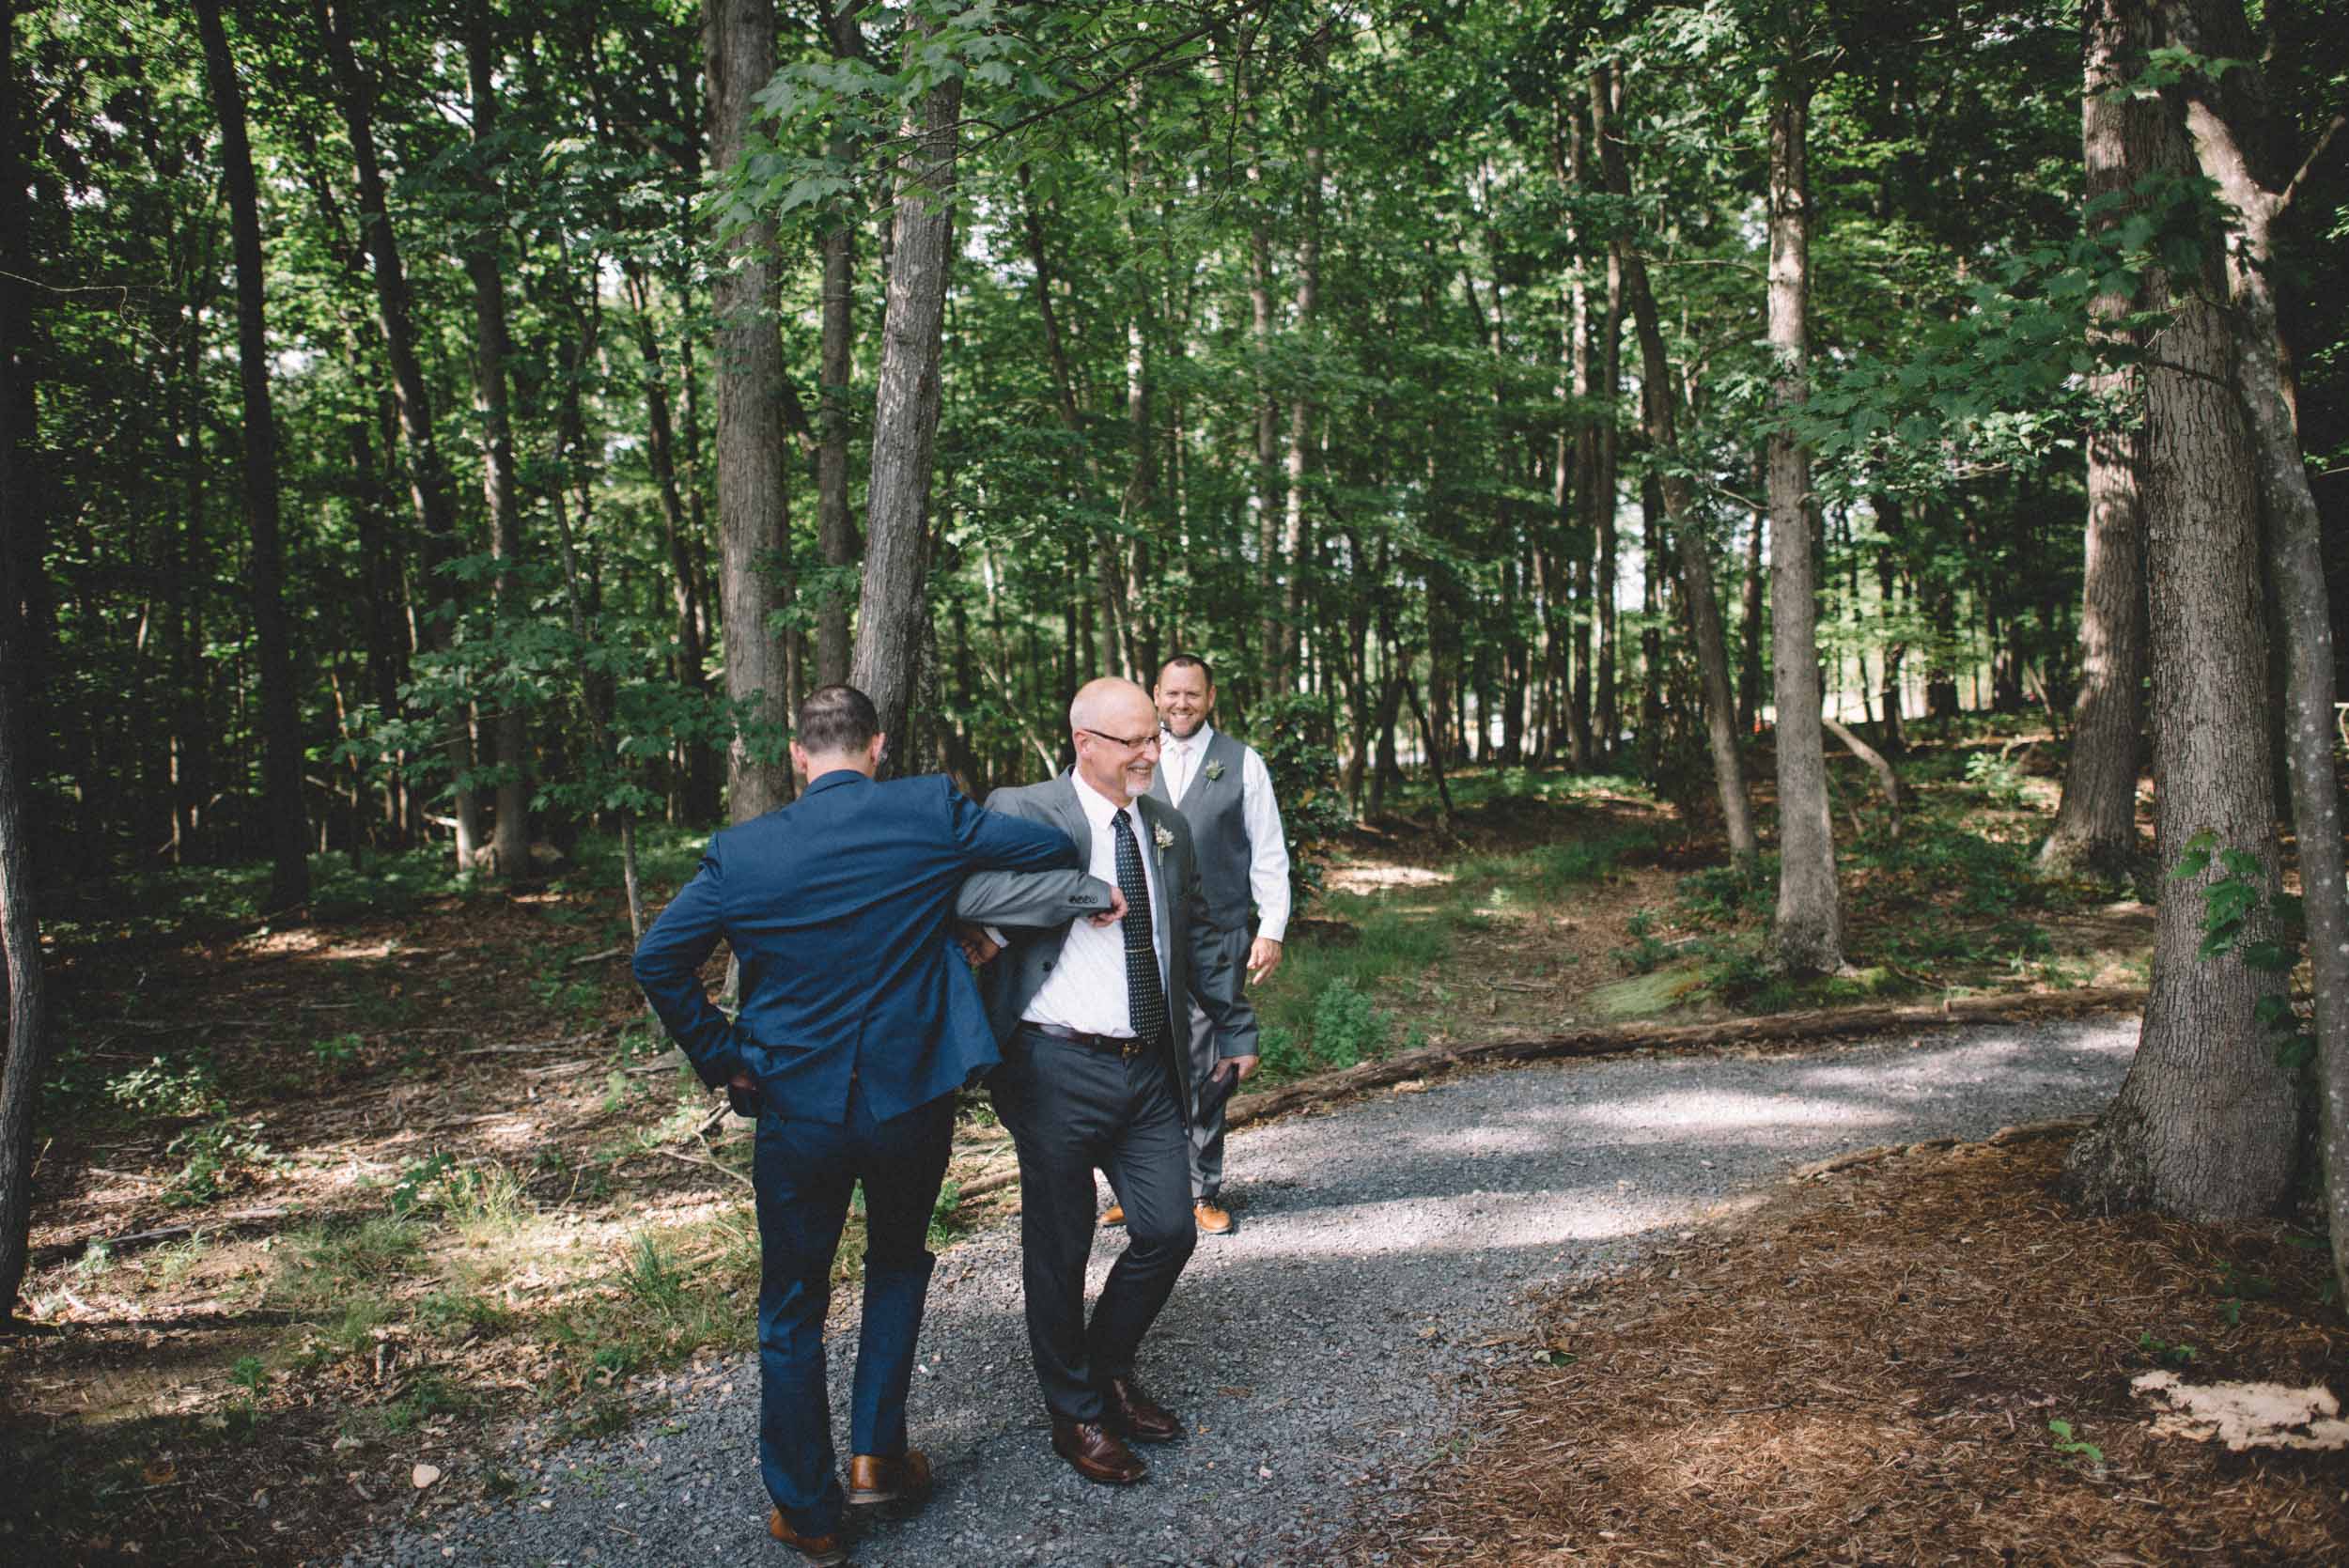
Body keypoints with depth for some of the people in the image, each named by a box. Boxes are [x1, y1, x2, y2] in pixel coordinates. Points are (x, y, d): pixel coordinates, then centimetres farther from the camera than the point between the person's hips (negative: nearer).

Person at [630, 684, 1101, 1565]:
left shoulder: (741, 851, -5)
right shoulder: (929, 814, -9)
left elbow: (657, 958, -3)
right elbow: (1053, 847, -5)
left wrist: (719, 1055, 5)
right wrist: (986, 924, 12)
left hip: (796, 1105, 0)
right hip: (912, 1096, 0)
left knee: (792, 1308, 16)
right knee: (898, 1262, 27)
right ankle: (877, 1457, 26)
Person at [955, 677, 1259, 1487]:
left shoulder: (1166, 825, 10)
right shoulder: (1022, 812, -10)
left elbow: (1199, 936, 21)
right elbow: (973, 891, -30)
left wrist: (1235, 1025, 25)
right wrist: (1086, 892, -27)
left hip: (1149, 1069, 6)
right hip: (1059, 1070, -6)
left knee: (1168, 1232, 9)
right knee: (1059, 1248, 7)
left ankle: (1109, 1372, 35)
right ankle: (1076, 1413, 28)